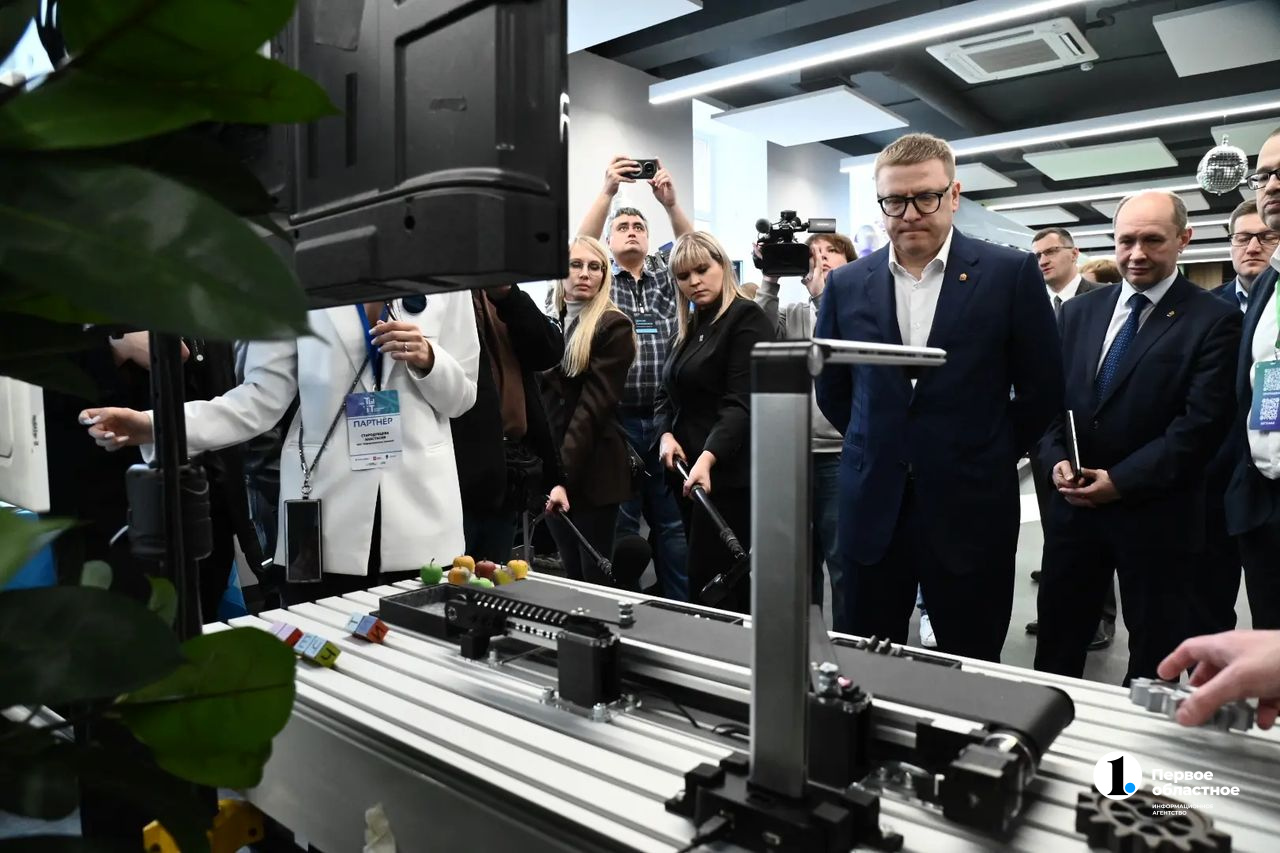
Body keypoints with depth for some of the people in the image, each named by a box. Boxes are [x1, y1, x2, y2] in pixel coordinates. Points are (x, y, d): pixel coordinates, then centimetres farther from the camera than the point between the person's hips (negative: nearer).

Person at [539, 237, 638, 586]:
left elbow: (595, 403, -14)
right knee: (572, 575, 14)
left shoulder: (614, 326, -6)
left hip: (592, 469, -5)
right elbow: (537, 393, 11)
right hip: (550, 464, 5)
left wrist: (563, 473, -19)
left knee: (596, 577, 4)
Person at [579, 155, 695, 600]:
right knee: (619, 522, 5)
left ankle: (680, 609, 19)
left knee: (673, 521, 8)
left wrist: (670, 202, -16)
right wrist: (608, 190, -19)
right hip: (615, 419, -2)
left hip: (664, 418, 2)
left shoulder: (665, 273, 14)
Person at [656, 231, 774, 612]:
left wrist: (708, 458, -33)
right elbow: (668, 395, 16)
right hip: (688, 470, 8)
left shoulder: (746, 319, -8)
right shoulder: (689, 325, 17)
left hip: (728, 474, -8)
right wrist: (666, 435, -5)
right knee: (717, 582, 13)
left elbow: (741, 402, -19)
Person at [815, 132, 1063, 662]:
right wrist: (879, 448, 11)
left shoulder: (1010, 274, -3)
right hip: (872, 507, 2)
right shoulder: (847, 284, 4)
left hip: (969, 508, -2)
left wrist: (991, 457, 5)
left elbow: (1042, 387, 2)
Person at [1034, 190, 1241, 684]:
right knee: (1056, 643, 13)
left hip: (1156, 513, -3)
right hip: (1074, 504, 4)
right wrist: (1056, 459, -9)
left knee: (1153, 654, 14)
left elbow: (1202, 422, -14)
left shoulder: (1214, 321, -6)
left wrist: (1121, 480, -18)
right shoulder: (1079, 311, 8)